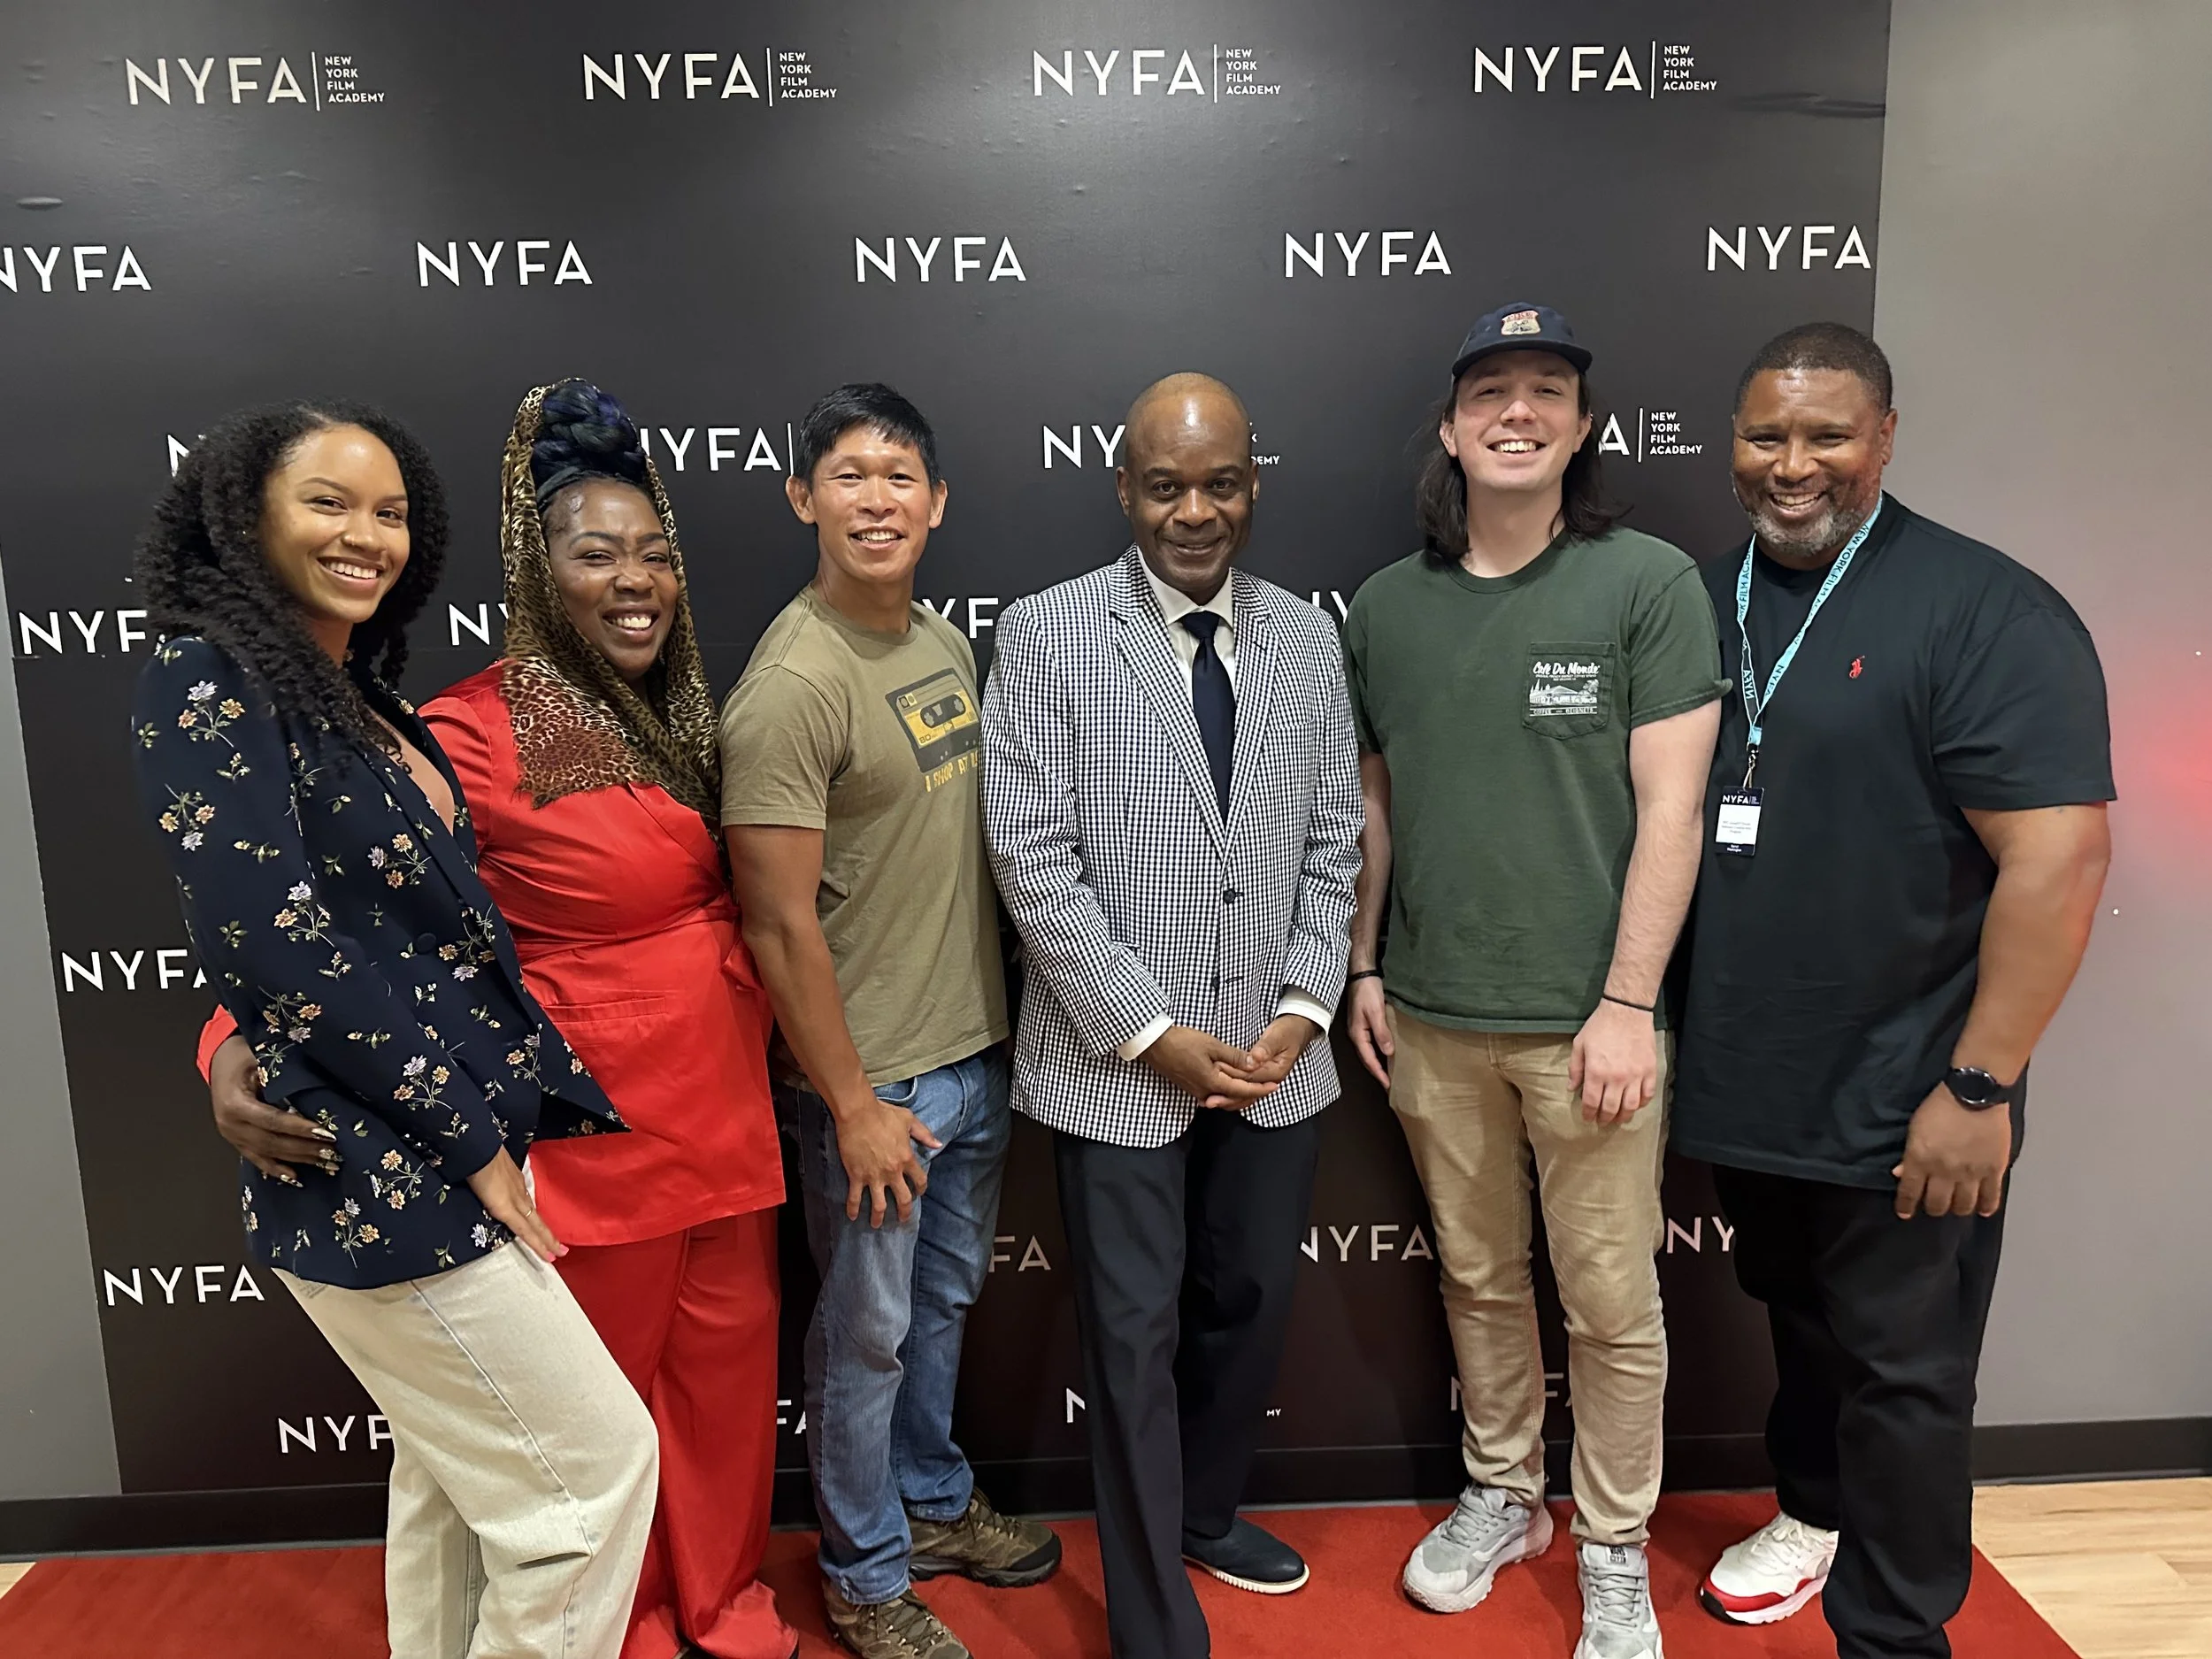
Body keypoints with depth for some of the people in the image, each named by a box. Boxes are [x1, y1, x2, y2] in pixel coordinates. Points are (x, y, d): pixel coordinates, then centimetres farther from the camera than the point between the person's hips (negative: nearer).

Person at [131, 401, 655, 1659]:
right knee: (597, 1463, 1)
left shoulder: (362, 697, 11)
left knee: (458, 1467, 21)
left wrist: (525, 1100, 6)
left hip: (457, 1153, 9)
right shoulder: (206, 689, -13)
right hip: (376, 1175, -8)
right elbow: (278, 947, -20)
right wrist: (469, 1140, -16)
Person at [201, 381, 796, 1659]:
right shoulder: (478, 731, -16)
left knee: (728, 1359, 18)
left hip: (726, 1099, 6)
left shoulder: (686, 715, 4)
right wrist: (242, 1044, -34)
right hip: (591, 1111, -5)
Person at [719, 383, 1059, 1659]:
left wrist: (999, 1026, 13)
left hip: (979, 1051, 8)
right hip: (877, 1077, -7)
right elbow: (781, 923, -20)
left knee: (944, 1300, 24)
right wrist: (854, 1104, -15)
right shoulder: (793, 684, -20)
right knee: (868, 1333, 11)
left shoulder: (949, 642, 5)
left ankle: (933, 1504, 46)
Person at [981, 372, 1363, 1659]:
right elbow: (1034, 858, -11)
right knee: (1136, 1336, 7)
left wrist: (1305, 1009, -4)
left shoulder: (1307, 638, 5)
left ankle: (1208, 1514, 45)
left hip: (1273, 1057, 4)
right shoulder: (1048, 634, -7)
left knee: (1251, 1308, 17)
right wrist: (1151, 1033, -13)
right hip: (1119, 1062, -4)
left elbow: (1334, 843, 7)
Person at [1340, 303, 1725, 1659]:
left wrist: (1627, 1005, -13)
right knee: (1479, 1280, 18)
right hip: (1433, 1019, 3)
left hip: (1584, 1020, -3)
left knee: (1611, 1304, 8)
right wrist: (1365, 968, 10)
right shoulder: (1388, 604, 5)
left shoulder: (1650, 582, -6)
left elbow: (1671, 807, -9)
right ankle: (1503, 1495, 39)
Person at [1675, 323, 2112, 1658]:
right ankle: (1815, 1510, 48)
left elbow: (2060, 857, -18)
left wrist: (1977, 1086, -19)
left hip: (1899, 1108, -5)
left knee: (1900, 1378, 9)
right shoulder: (1708, 603, 5)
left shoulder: (1983, 611, -14)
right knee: (1799, 1324, 24)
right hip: (1749, 1086, 6)